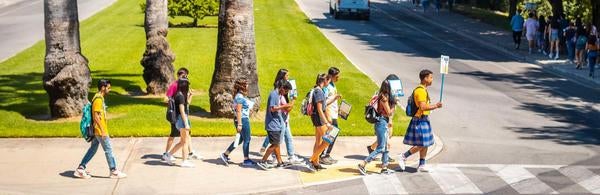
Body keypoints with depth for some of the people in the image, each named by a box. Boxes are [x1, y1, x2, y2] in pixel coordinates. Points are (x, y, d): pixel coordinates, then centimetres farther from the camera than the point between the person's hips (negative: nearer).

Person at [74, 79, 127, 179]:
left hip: (97, 131, 10)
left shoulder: (100, 98, 12)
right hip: (100, 131, -10)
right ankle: (114, 171, 9)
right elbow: (96, 116, -22)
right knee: (108, 150, 0)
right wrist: (103, 130, -22)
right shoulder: (98, 99, -18)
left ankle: (80, 169, 13)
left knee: (92, 149, 12)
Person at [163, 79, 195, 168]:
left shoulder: (182, 95, 12)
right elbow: (182, 111, -19)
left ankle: (169, 155, 18)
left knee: (182, 142, 15)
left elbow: (187, 105, 24)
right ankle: (185, 161, 3)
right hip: (182, 119, -9)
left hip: (184, 119, 9)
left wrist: (190, 95, 15)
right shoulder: (180, 96, -16)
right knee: (185, 141, -2)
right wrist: (186, 124, -20)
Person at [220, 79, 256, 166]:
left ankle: (225, 154, 17)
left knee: (241, 139, 15)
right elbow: (238, 111, -20)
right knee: (247, 140, 0)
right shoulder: (240, 97, -16)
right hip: (243, 120, -10)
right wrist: (239, 124, -22)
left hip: (245, 119, 10)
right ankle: (246, 160, 8)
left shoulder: (241, 96, 13)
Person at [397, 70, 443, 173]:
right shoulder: (420, 91, -19)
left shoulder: (423, 90, 14)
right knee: (421, 145, -7)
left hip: (424, 120, 10)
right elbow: (423, 107, -26)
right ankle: (403, 156, 4)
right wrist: (435, 106, -17)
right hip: (420, 120, -10)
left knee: (425, 144, 12)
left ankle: (422, 165, 18)